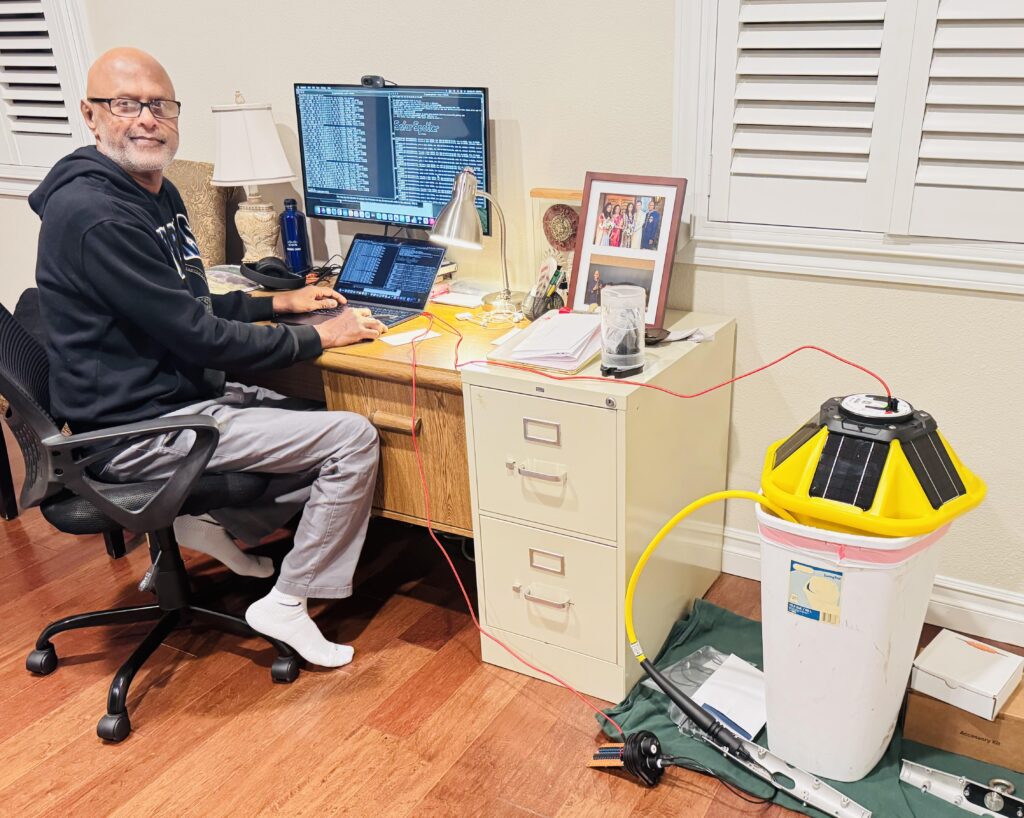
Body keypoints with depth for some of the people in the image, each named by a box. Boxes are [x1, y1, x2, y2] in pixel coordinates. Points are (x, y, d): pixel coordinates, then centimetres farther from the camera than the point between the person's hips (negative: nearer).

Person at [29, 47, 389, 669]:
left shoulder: (159, 194, 11)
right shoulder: (95, 214, -22)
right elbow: (197, 336, -23)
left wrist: (277, 303, 15)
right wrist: (317, 338, -15)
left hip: (185, 392, 10)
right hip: (139, 428, -10)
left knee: (325, 420, 17)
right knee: (354, 439, -14)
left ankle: (223, 524, 18)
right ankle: (287, 604, -2)